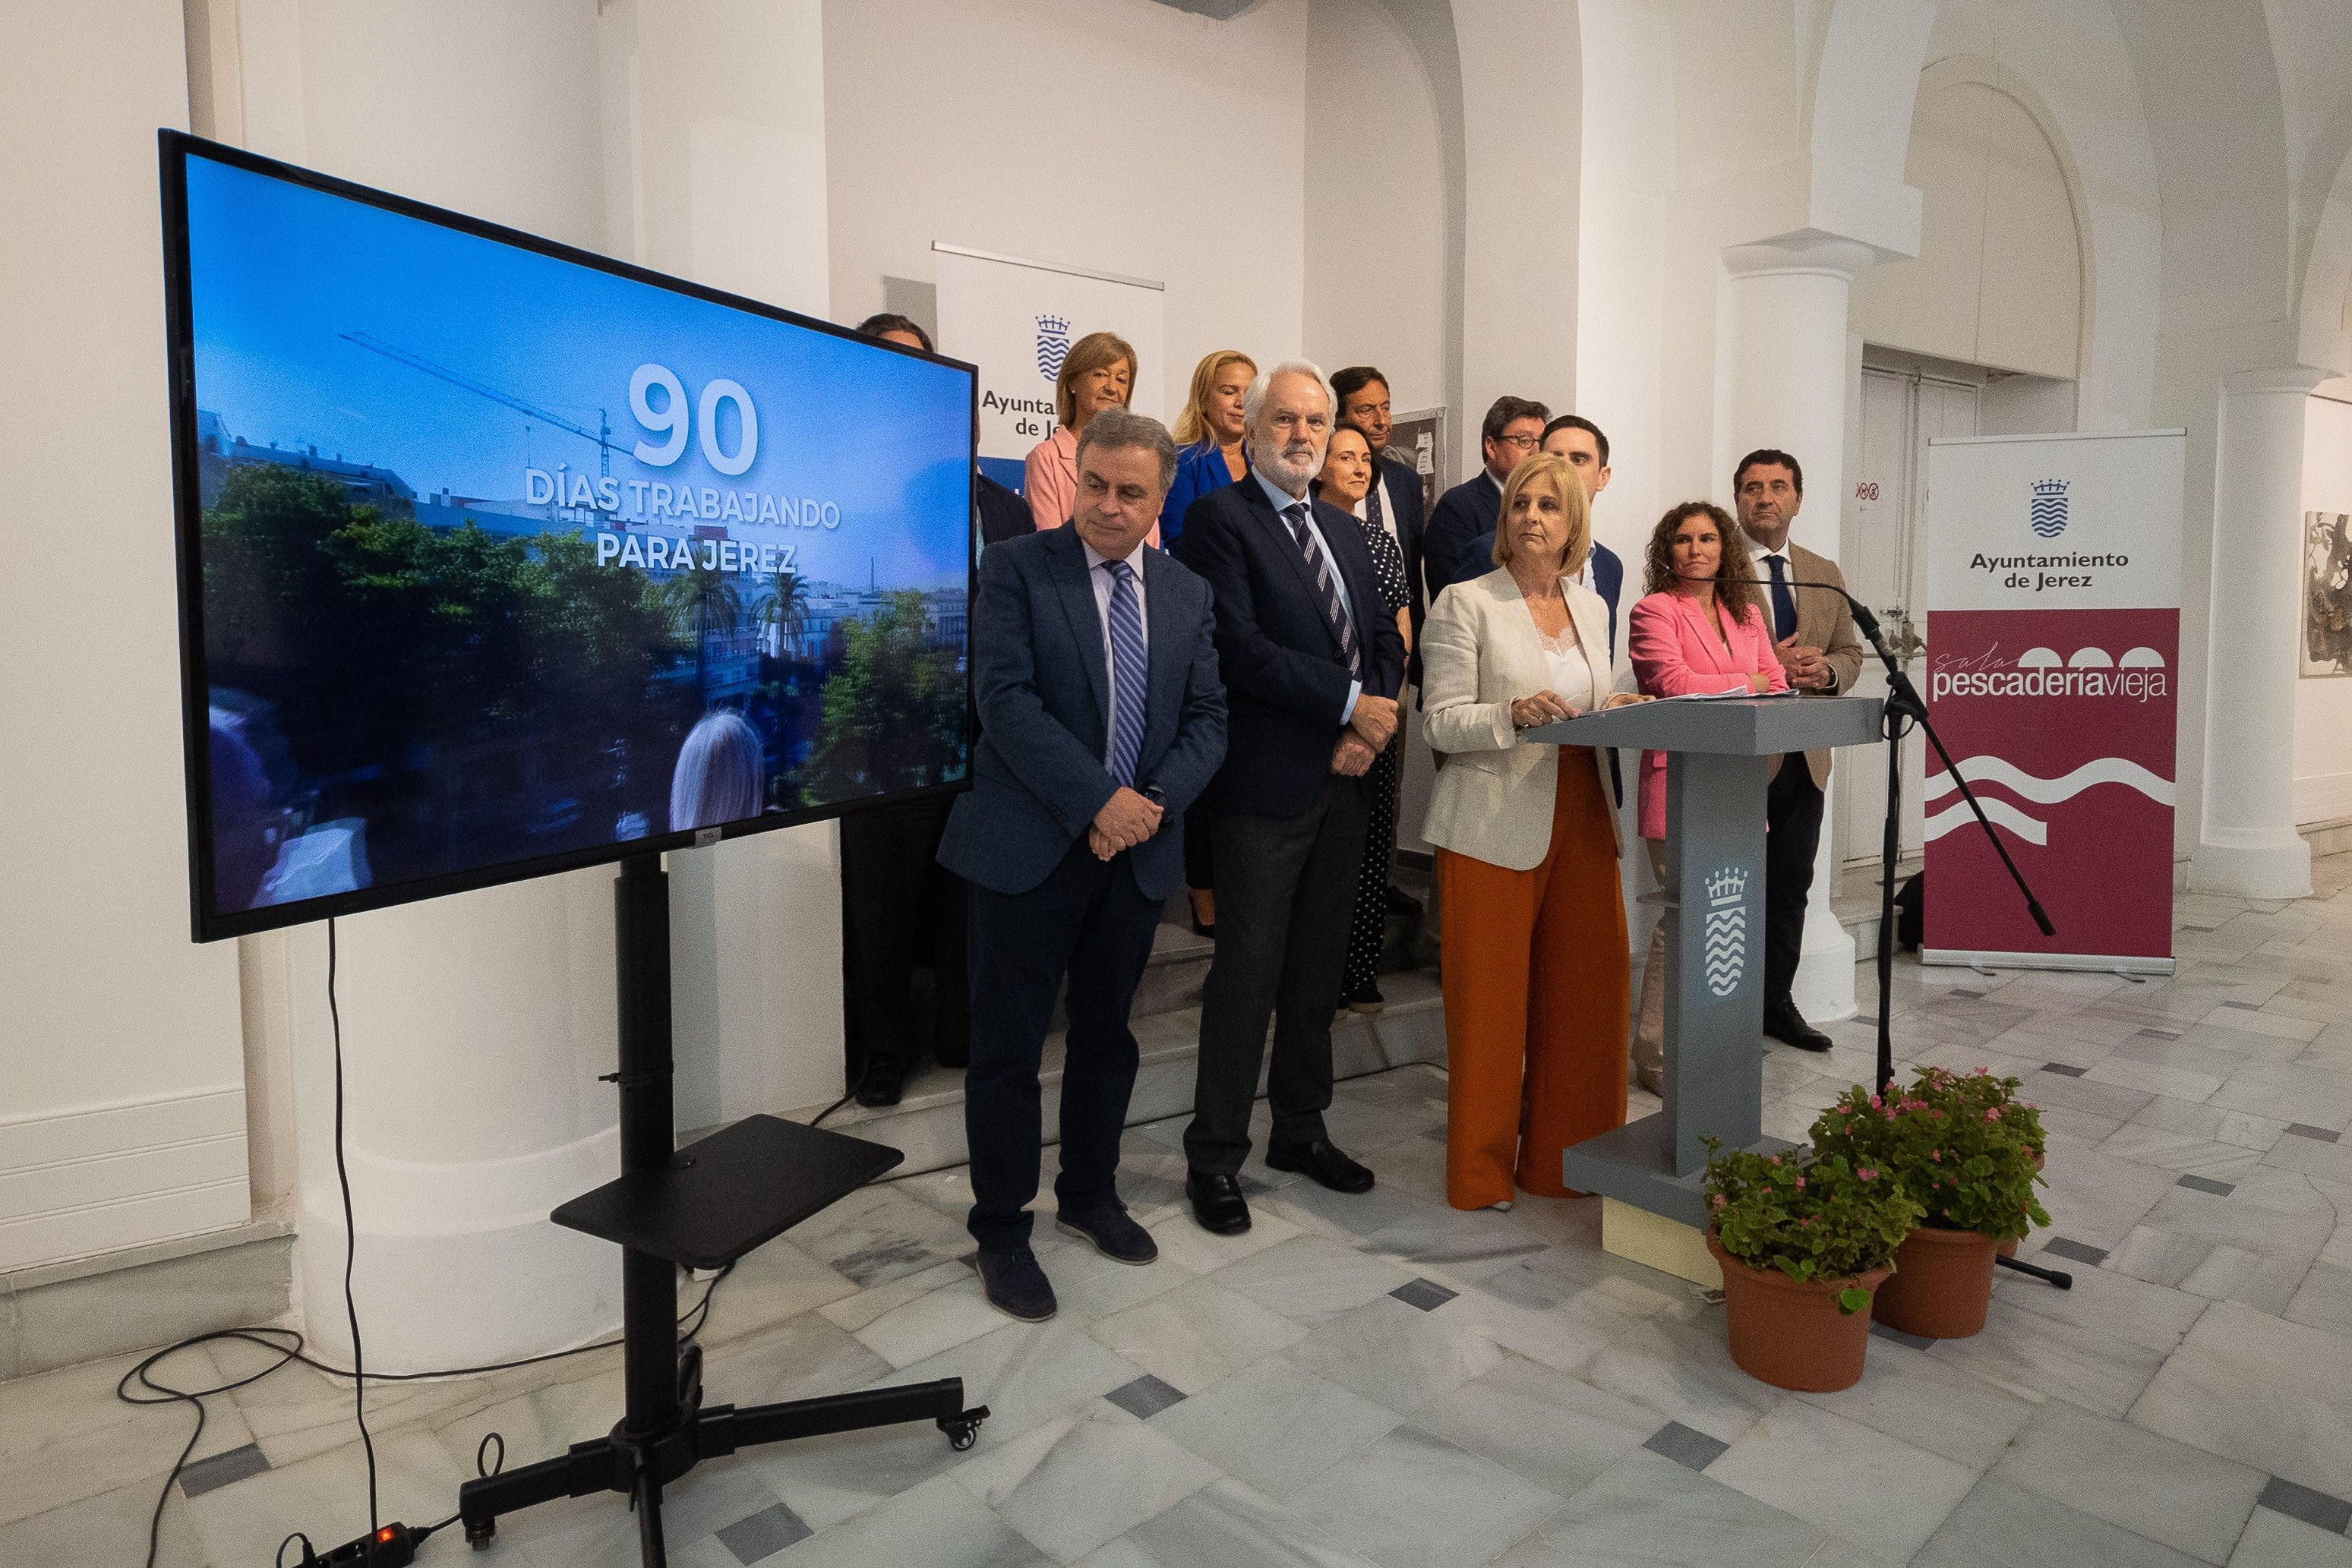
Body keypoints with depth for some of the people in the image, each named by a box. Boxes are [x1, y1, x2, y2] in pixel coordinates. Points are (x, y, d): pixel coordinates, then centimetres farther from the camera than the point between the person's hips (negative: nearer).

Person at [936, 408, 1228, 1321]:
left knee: (1106, 1035, 18)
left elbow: (1207, 719, 6)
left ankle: (1089, 1194, 38)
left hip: (1140, 850, 5)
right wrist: (1098, 799, -20)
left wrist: (1155, 800, -12)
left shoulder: (1187, 593, 9)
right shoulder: (1016, 569, -5)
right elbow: (1005, 699, -15)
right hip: (1031, 849, -4)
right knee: (1008, 1046, 5)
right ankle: (1000, 1231, 21)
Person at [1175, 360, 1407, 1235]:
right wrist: (1350, 703, -15)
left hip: (1343, 782, 7)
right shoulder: (1219, 518, -6)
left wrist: (1370, 726, -4)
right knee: (1248, 973, -1)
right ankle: (1214, 1159, 13)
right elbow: (1237, 646, -17)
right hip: (1265, 784, -7)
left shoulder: (1344, 530, 18)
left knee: (1319, 968, 15)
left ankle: (1301, 1131, 30)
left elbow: (1385, 639, 15)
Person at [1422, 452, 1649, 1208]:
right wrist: (1514, 714, -23)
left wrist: (1626, 707, 3)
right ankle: (1482, 1173, 15)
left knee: (1588, 990, 6)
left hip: (1583, 819, 6)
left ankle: (1564, 1156, 23)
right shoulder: (1465, 602, -2)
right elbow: (1442, 722, -8)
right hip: (1495, 825, -5)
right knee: (1491, 999, 0)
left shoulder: (1590, 606, 16)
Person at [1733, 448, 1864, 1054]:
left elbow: (1851, 652, 17)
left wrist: (1826, 669, -5)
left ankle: (1776, 1002, 26)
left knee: (1790, 888, 13)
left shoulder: (1826, 575, 15)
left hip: (1806, 756, 6)